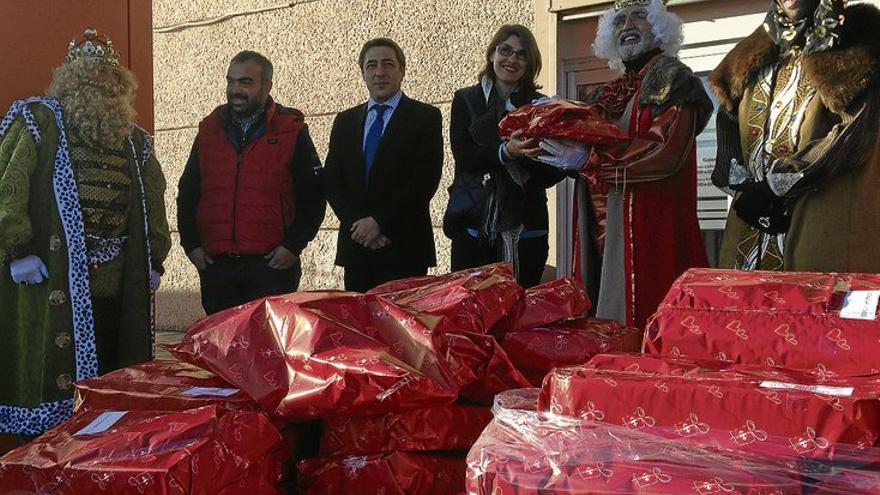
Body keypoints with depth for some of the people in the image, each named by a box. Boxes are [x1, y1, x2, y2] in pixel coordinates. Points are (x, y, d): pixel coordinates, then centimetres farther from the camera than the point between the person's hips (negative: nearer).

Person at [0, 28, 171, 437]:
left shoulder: (134, 139, 18)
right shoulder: (39, 119, 1)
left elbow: (152, 200, 23)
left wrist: (155, 259, 16)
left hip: (118, 285, 5)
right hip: (55, 279, -5)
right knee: (50, 375, -2)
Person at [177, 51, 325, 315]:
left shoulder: (291, 130, 1)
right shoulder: (210, 130, 12)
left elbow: (313, 194, -1)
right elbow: (187, 192, 16)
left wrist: (293, 245, -8)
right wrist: (191, 244, 6)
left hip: (272, 263, -3)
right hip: (215, 264, 4)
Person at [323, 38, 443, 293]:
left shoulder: (425, 117, 2)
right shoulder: (345, 121, 16)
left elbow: (426, 179, -8)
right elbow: (332, 180, 9)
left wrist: (380, 222, -12)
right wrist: (357, 223, -7)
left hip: (404, 247, -4)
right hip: (355, 246, 4)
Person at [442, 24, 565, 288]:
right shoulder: (466, 100, 9)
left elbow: (554, 172, 2)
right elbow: (463, 157, -5)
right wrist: (505, 152, -22)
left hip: (525, 230, 1)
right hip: (473, 226, 0)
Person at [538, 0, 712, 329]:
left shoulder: (670, 76, -2)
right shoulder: (609, 94, 20)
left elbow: (668, 151, -15)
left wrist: (590, 160, -16)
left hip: (649, 226, -7)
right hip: (601, 230, 7)